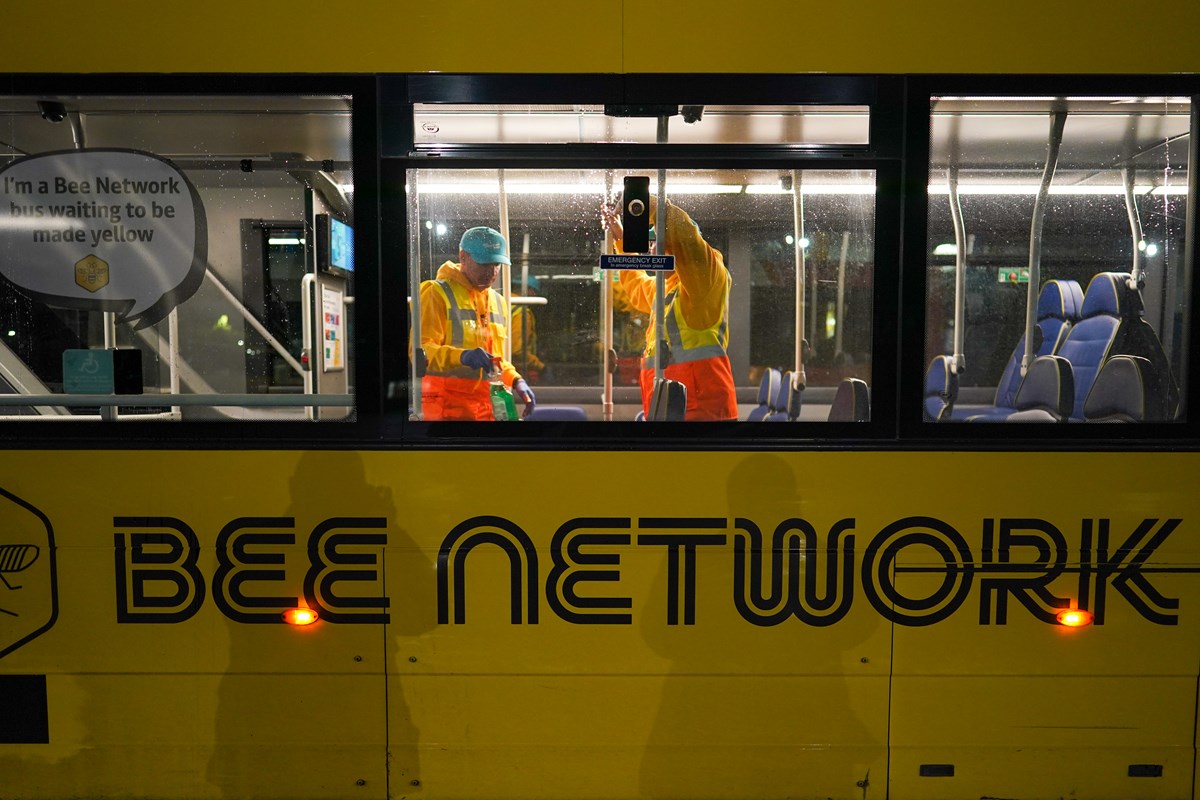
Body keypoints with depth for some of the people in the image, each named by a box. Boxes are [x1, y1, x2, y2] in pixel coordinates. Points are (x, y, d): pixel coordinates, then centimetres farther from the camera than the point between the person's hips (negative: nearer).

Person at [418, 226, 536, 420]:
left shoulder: (498, 302, 19)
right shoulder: (437, 293, -4)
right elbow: (420, 350, -14)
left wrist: (516, 380, 9)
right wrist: (462, 356, -31)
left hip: (489, 404, 7)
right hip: (449, 404, -7)